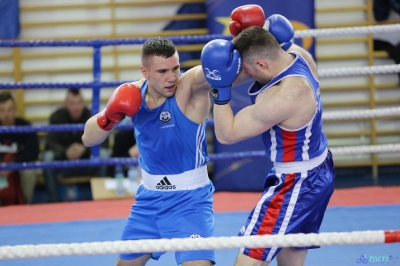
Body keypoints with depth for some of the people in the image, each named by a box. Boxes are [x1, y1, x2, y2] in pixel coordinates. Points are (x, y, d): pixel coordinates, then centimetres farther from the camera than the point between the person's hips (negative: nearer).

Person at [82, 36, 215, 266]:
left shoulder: (191, 86, -21)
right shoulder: (133, 94, -5)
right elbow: (88, 139, -3)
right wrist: (109, 117, -23)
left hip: (189, 201, -5)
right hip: (149, 198, 6)